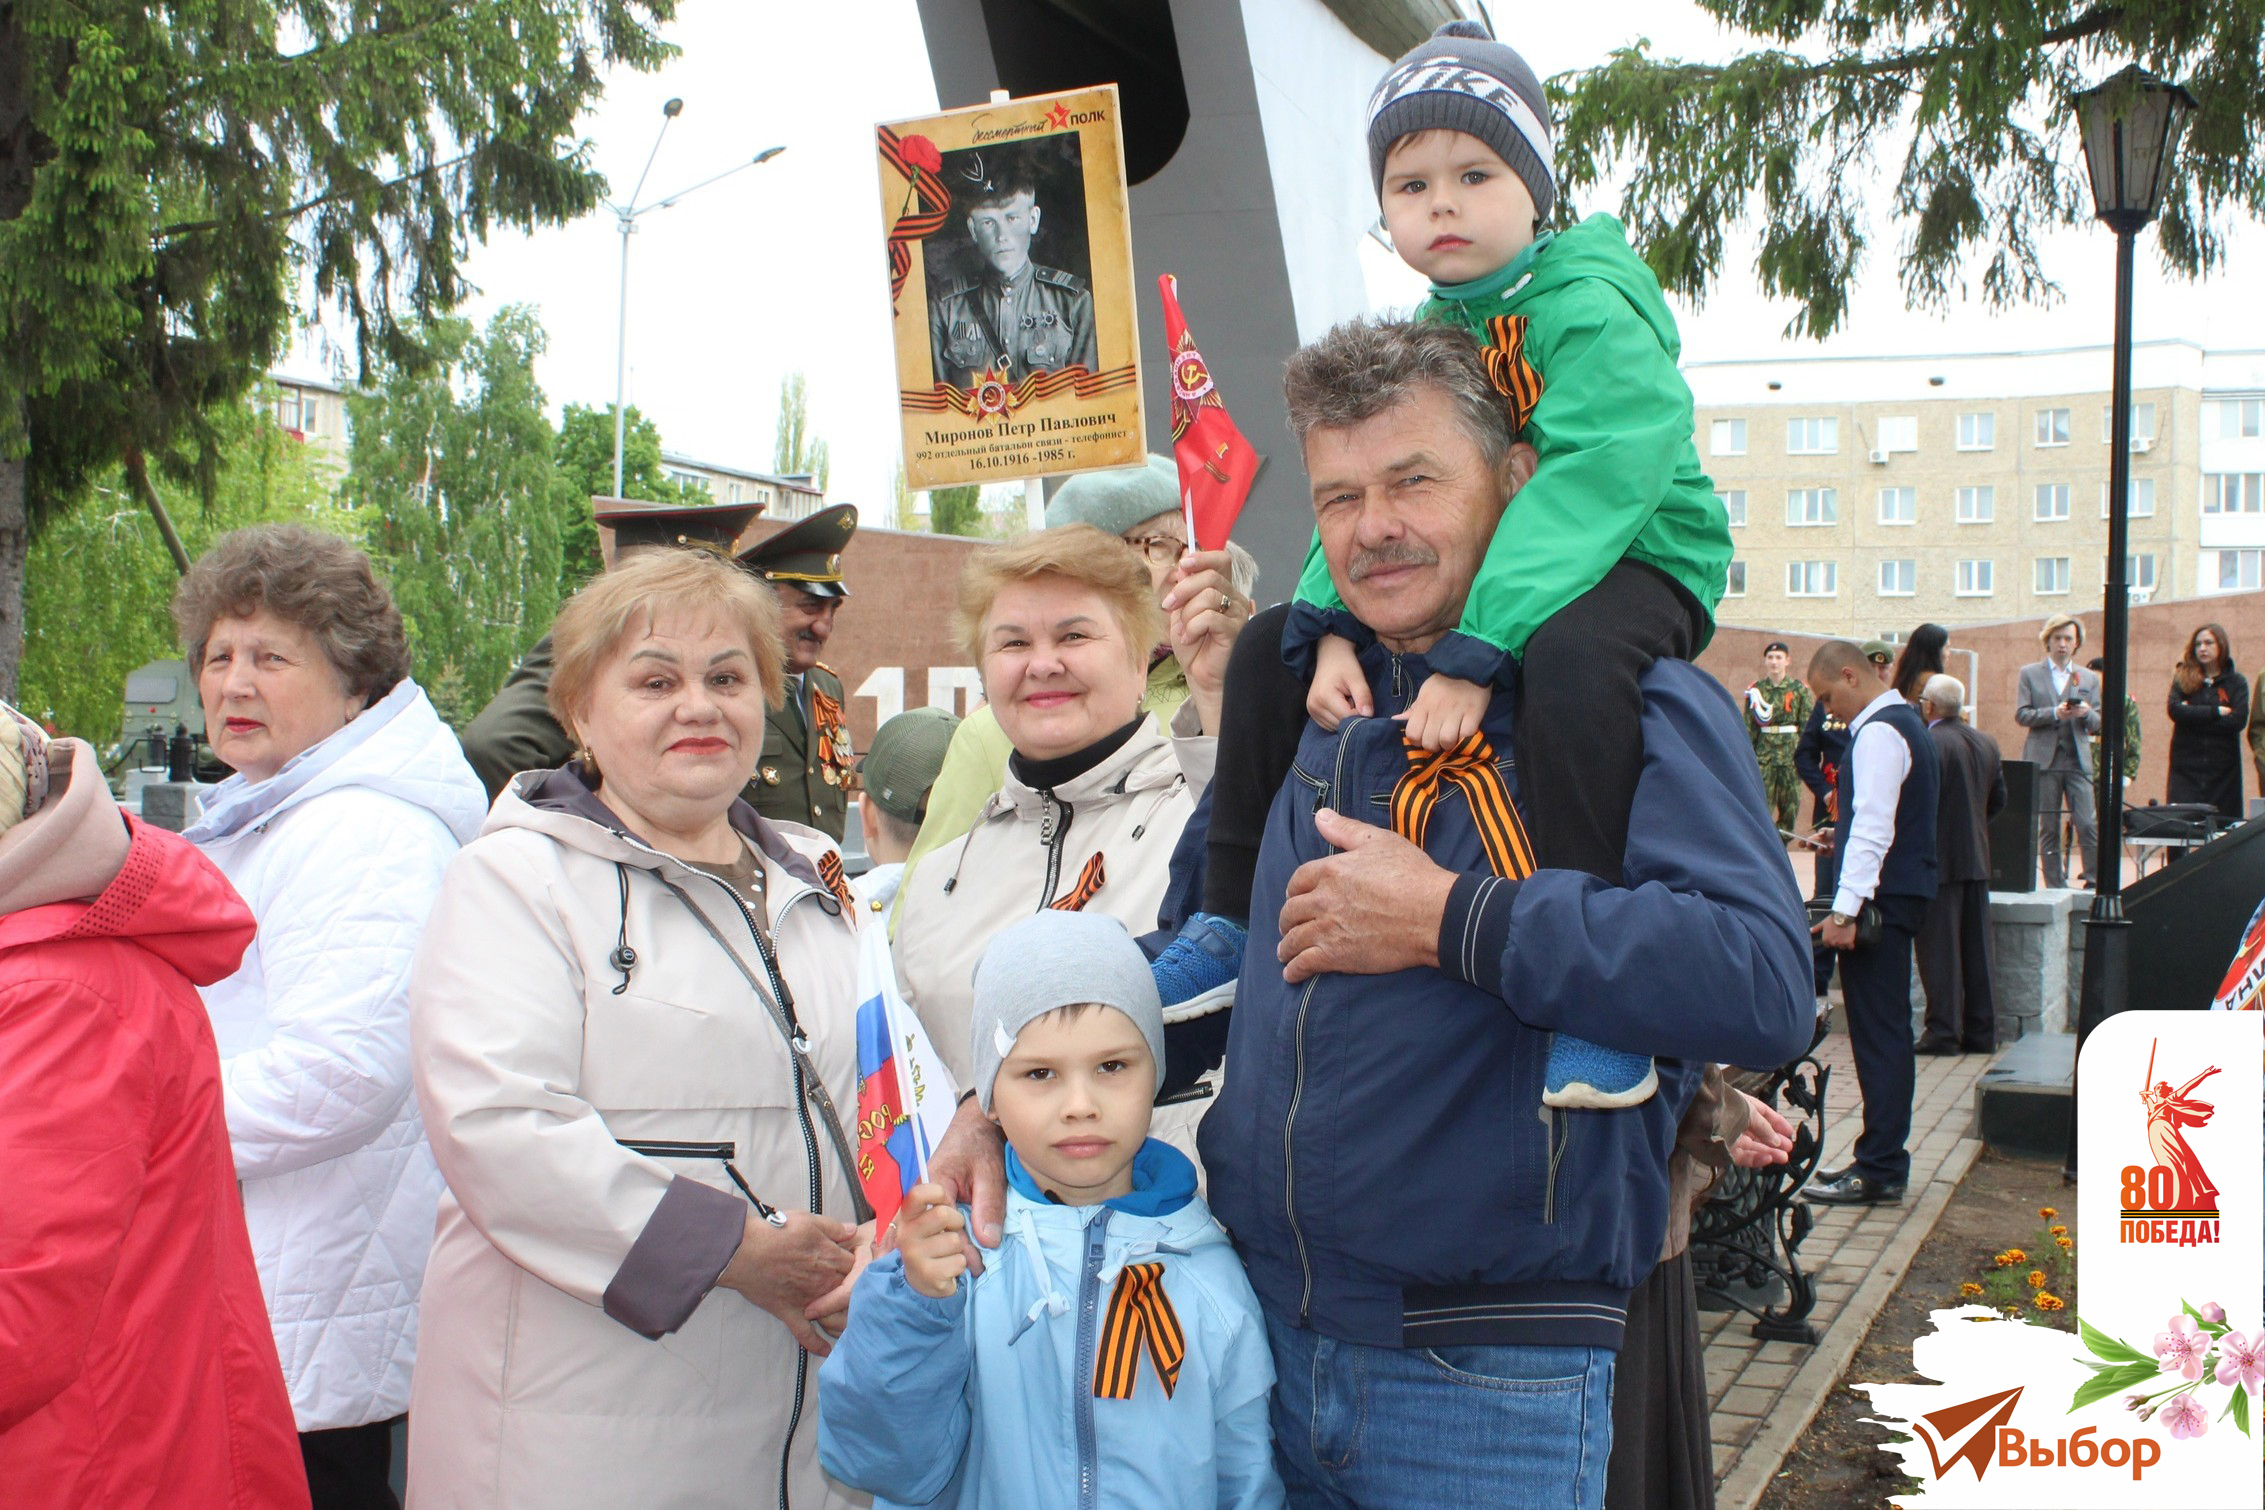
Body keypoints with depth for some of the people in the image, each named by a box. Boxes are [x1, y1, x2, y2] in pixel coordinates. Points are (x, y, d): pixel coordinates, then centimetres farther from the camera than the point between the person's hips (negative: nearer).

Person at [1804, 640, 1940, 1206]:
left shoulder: (1878, 733, -15)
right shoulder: (1905, 723, 16)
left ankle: (1879, 1170, -3)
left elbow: (1873, 826, -22)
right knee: (1887, 1032, 13)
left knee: (1878, 1034, -6)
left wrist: (1846, 909, -24)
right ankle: (1882, 1160, 19)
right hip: (1902, 893, 10)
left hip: (1880, 901, -10)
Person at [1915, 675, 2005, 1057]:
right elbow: (1998, 800, 14)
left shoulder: (1928, 745, -17)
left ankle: (1943, 1032, 0)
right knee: (1976, 948, 11)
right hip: (1977, 859, 7)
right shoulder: (1987, 744, 8)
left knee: (1939, 949, -2)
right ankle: (1981, 1032, 16)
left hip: (1937, 859, -7)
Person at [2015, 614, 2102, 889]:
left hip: (2078, 760, 1)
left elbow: (2098, 724, 11)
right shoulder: (2029, 674, 8)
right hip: (2043, 760, -1)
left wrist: (2086, 713, -11)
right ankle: (2055, 885, 7)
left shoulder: (2089, 679, 15)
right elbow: (2021, 715, -1)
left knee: (2088, 824, -10)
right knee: (2048, 828, 1)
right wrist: (2054, 713, -16)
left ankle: (2094, 882, -4)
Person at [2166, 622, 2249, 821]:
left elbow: (2239, 720, -8)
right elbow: (2175, 710, -9)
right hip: (2186, 766, 0)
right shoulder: (2182, 678, 8)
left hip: (2222, 768, 0)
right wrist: (2216, 711, -11)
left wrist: (2193, 715, -8)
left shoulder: (2236, 682, 6)